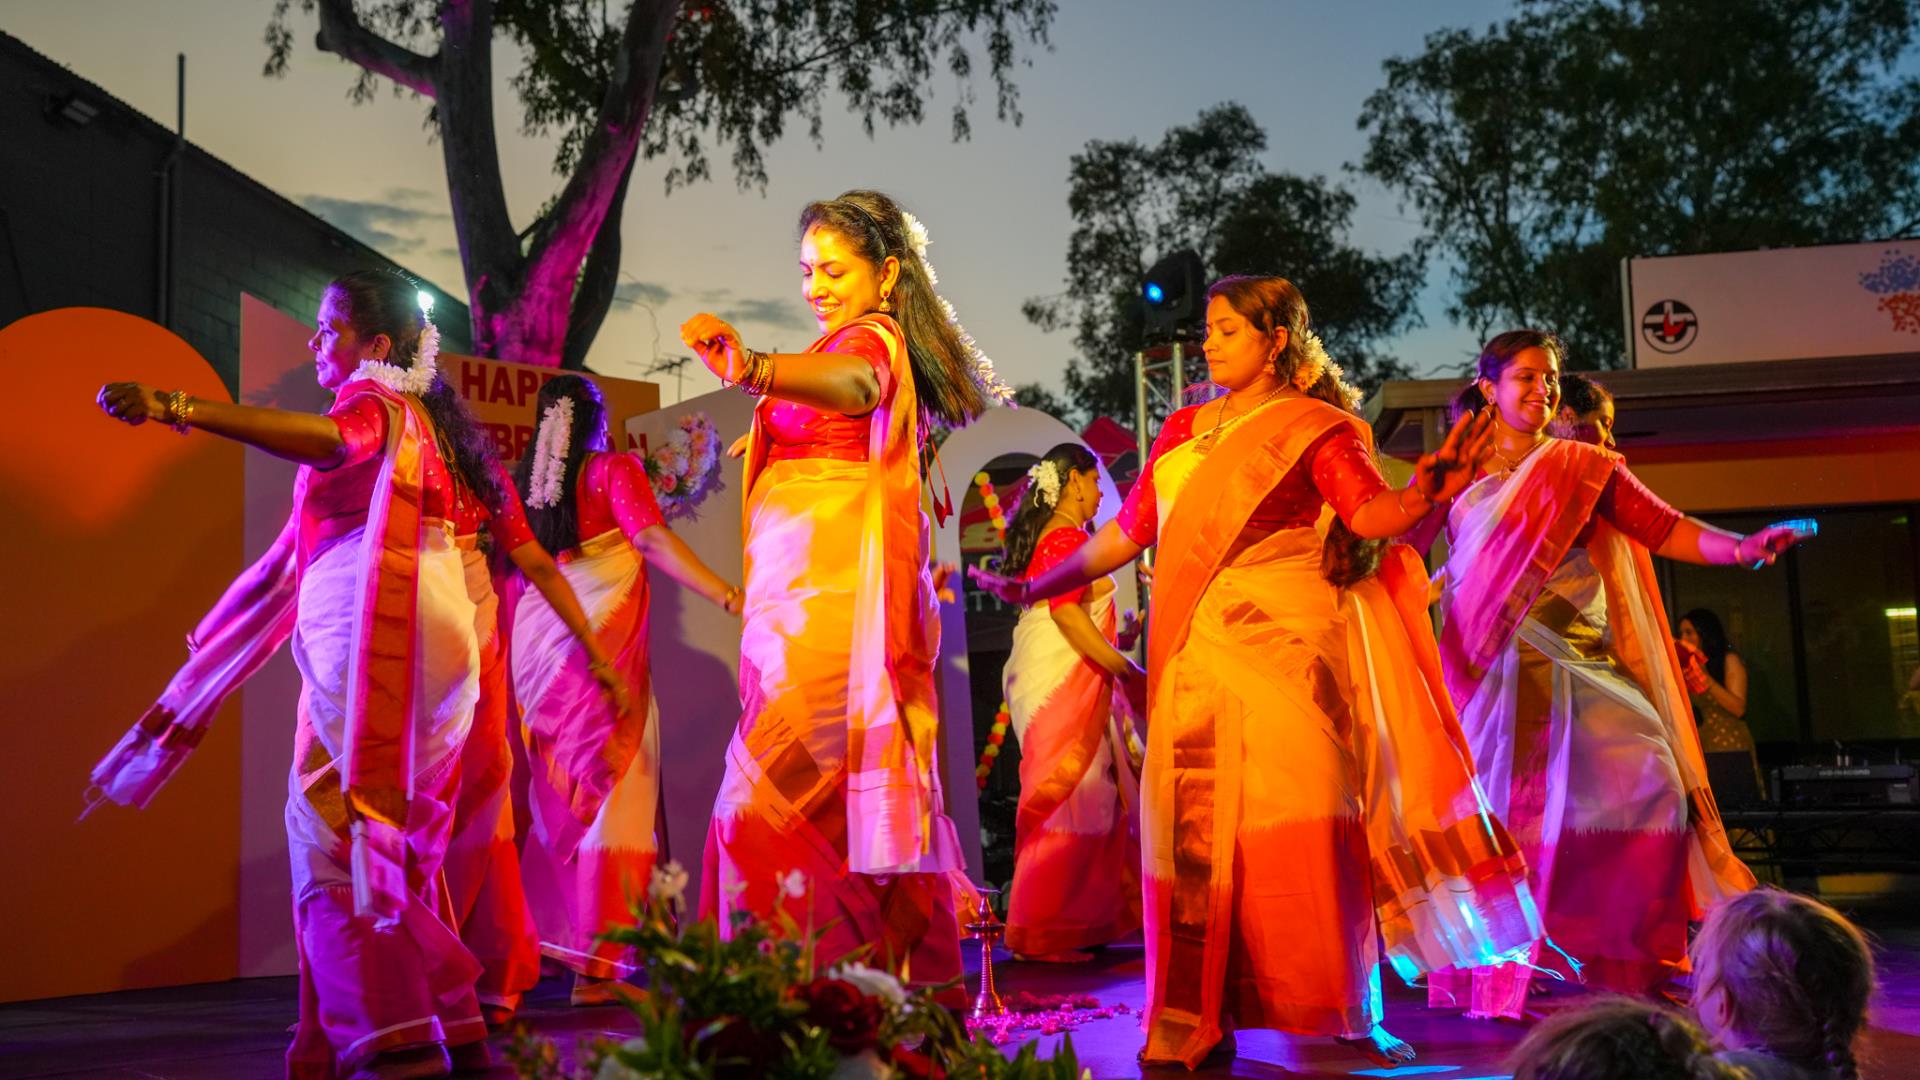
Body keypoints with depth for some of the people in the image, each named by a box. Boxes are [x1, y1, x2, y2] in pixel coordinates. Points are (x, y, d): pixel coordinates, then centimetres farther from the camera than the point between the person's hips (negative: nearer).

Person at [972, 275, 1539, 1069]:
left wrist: (1427, 488, -33)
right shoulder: (1184, 430, 17)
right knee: (1198, 831, 0)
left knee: (1303, 825, -7)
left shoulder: (1314, 427, 3)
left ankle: (1349, 1012, 4)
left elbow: (1376, 514, -12)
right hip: (1199, 653, 4)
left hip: (1284, 645, -4)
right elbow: (1127, 532, 18)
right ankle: (1194, 1024, 6)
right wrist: (1033, 589, 15)